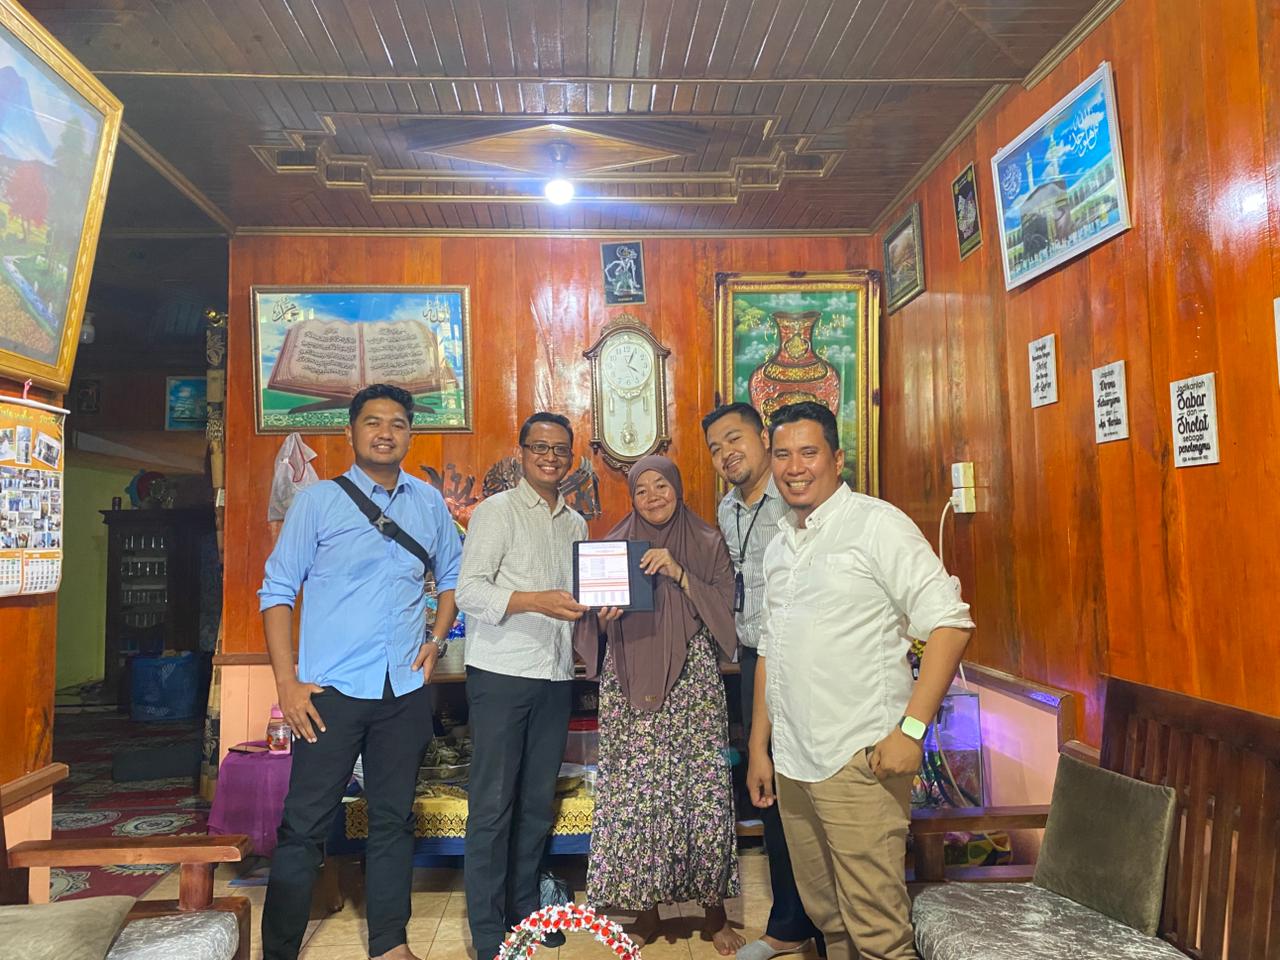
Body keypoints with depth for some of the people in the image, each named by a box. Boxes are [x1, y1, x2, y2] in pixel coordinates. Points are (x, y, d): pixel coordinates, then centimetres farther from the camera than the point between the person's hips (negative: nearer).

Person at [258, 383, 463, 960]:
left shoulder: (429, 503, 7)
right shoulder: (317, 501, -2)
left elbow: (452, 576, 18)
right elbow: (277, 590, -3)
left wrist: (437, 640, 4)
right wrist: (286, 682, -9)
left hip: (405, 693, 3)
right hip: (331, 691, -3)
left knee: (394, 820, 13)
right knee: (305, 825, 1)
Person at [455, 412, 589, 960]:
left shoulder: (575, 523, 16)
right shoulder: (497, 511, -3)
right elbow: (469, 590, -11)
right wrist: (536, 601, -23)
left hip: (555, 676, 6)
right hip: (501, 673, -5)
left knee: (538, 801, 13)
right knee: (493, 804, 1)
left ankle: (524, 912, 28)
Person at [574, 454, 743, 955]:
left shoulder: (708, 544, 8)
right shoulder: (614, 545, 11)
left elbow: (723, 610, -1)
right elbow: (596, 624, 11)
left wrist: (679, 574, -11)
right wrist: (604, 615, -11)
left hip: (694, 682, -1)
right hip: (631, 687, 1)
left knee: (704, 791, -3)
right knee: (635, 796, -1)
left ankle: (715, 913, 15)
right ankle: (646, 910, 16)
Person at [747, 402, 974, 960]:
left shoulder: (876, 524, -8)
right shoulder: (779, 547, 14)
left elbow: (950, 623, -13)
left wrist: (910, 729, -19)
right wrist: (759, 747, 17)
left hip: (859, 761, -7)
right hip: (791, 764, 7)